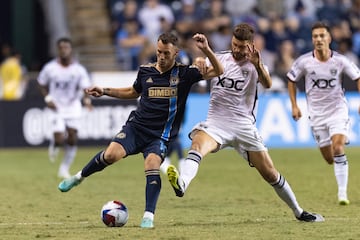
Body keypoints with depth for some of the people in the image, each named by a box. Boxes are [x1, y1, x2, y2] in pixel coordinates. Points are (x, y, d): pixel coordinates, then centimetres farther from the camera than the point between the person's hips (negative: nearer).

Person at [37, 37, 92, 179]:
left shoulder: (79, 69, -8)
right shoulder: (50, 68, -7)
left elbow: (86, 88, -10)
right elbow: (42, 84, 7)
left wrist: (87, 99, -31)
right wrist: (47, 98, -8)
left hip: (73, 106, 1)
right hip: (56, 107, -1)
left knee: (72, 138, -4)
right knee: (60, 139, -13)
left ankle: (64, 169, 13)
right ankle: (54, 144, 26)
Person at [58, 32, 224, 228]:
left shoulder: (184, 74, -2)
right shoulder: (145, 71, 7)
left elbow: (217, 71, -6)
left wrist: (206, 50, -21)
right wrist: (105, 92, 20)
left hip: (160, 136, -2)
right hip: (136, 126, 2)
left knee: (152, 164, -28)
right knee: (112, 154, -22)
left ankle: (148, 217, -22)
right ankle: (79, 177, 3)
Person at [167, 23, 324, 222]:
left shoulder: (254, 66, 0)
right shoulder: (220, 59, 7)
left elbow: (267, 84, -19)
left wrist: (257, 65, -39)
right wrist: (200, 63, -30)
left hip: (244, 126, 0)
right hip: (216, 122, 0)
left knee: (270, 174, 3)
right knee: (198, 144, -33)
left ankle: (298, 212, 21)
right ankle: (181, 184, -58)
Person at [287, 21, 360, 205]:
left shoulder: (340, 61, -11)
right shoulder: (304, 61, -9)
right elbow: (291, 80, 8)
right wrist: (294, 105, 3)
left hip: (338, 110, -2)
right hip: (317, 114, 2)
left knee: (338, 147, -21)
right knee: (329, 158, 3)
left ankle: (342, 193, -19)